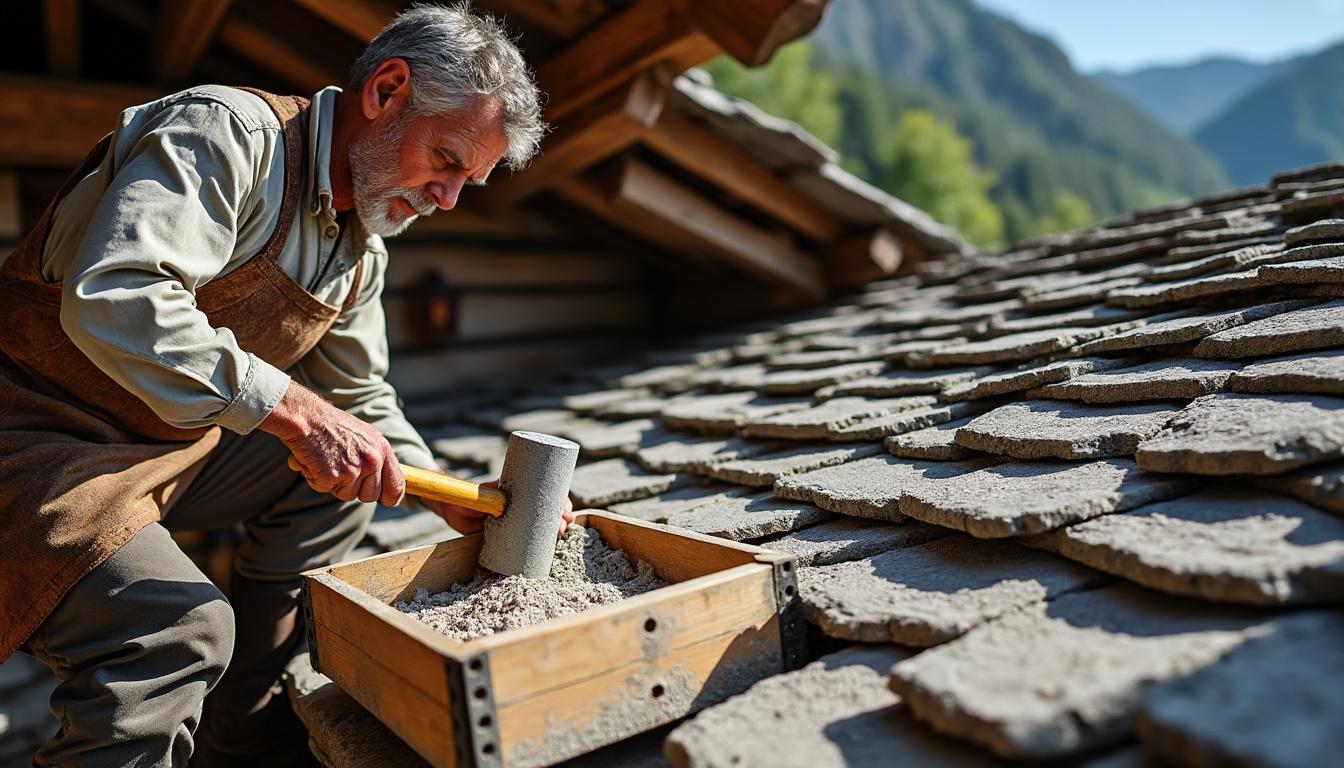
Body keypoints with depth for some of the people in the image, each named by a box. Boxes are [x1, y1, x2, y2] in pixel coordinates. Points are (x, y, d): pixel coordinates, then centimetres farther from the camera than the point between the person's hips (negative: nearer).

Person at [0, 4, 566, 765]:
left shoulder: (363, 252, 6)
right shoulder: (226, 131, -20)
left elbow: (360, 400, 13)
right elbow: (113, 299, -34)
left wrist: (457, 504, 1)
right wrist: (296, 411, -35)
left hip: (170, 446, 9)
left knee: (340, 474, 5)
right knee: (180, 626, -27)